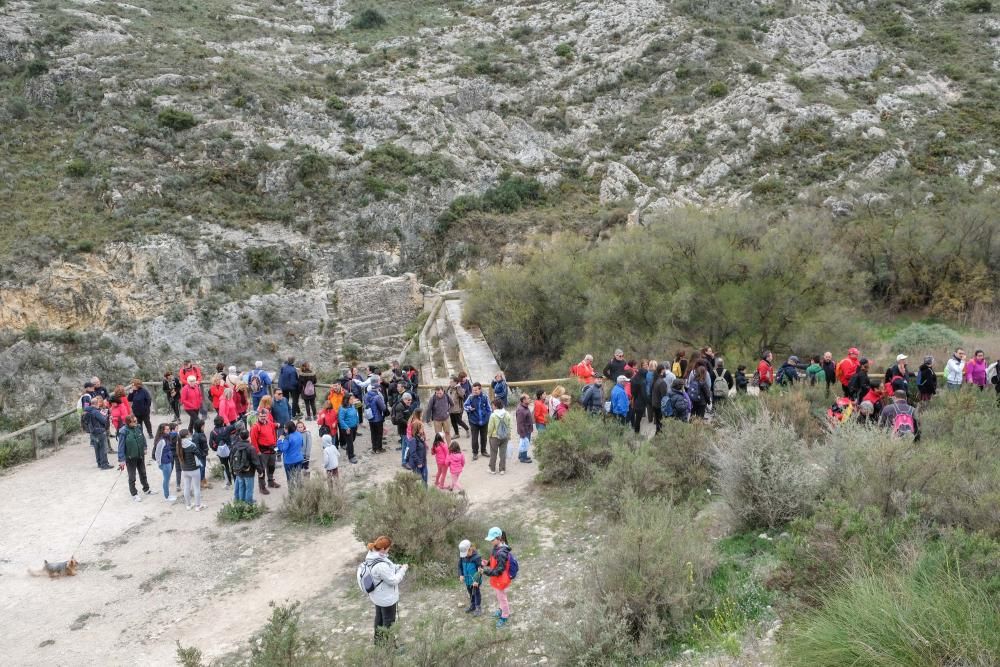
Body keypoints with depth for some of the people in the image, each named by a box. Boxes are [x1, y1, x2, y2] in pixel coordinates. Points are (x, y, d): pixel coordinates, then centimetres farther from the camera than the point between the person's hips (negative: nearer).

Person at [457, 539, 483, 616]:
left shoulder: (476, 557, -24)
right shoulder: (462, 556, -7)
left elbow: (480, 570, -20)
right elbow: (460, 566, 7)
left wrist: (476, 580, -23)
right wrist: (460, 575, -8)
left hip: (475, 580, -6)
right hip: (467, 579, 6)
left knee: (476, 593, 9)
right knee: (470, 593, 22)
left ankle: (478, 608, 25)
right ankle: (472, 606, 41)